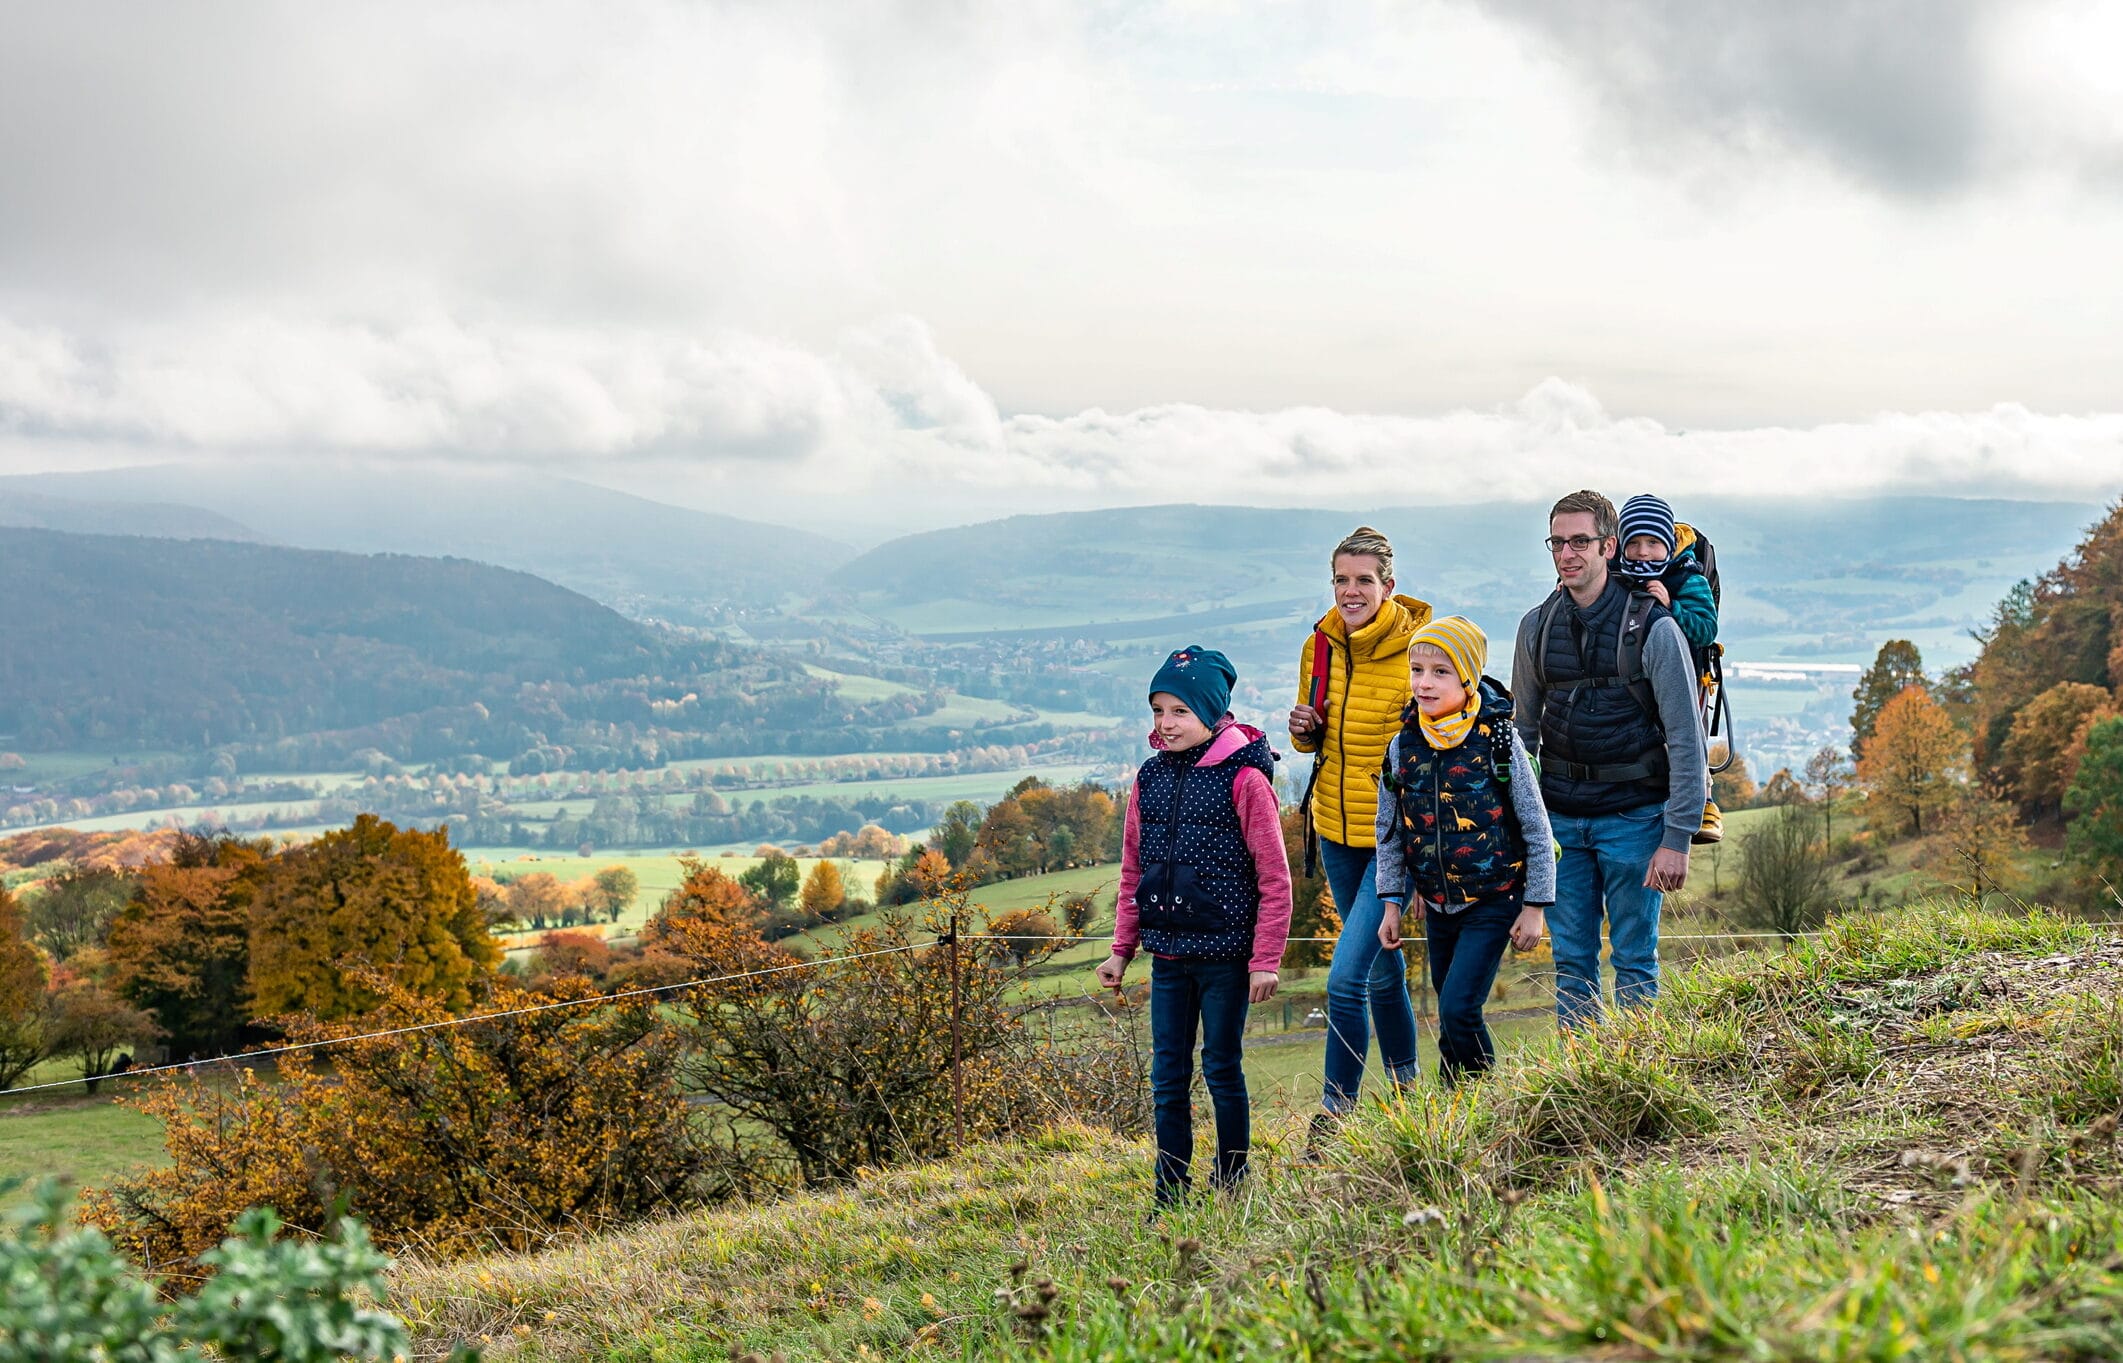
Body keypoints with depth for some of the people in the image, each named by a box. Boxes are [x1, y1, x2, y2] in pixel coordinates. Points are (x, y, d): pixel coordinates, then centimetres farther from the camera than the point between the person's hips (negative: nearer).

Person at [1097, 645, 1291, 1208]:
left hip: (1225, 955, -5)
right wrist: (1122, 949, 12)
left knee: (1221, 1069, 5)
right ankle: (1170, 1193, 14)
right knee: (1168, 1075, 7)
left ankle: (1231, 1183, 19)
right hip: (1167, 955, 5)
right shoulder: (1150, 779, 6)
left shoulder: (1244, 779, -10)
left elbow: (1274, 880, -8)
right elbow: (1133, 873, 14)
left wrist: (1266, 960, -10)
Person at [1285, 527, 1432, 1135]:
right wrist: (1304, 730, -5)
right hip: (1337, 830, 6)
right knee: (1382, 967, 20)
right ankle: (1404, 1085, 36)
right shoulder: (1320, 646, 2)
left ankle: (1335, 1110, -2)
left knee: (1347, 976, -13)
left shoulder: (1419, 649, -14)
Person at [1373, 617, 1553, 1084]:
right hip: (1437, 906, 5)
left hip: (1493, 904, -5)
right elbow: (1390, 833, 11)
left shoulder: (1497, 742, -12)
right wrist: (1391, 904, 9)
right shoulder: (1403, 747, -1)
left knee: (1458, 1009, -14)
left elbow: (1537, 830, -6)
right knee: (1451, 1016, 11)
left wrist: (1534, 907, -5)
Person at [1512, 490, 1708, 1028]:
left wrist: (1677, 839, -14)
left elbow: (1686, 740, -9)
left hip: (1632, 816, -4)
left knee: (1634, 959, 3)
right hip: (1560, 818, 4)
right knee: (1571, 959, 7)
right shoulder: (1537, 626, 4)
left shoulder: (1653, 628, -10)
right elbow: (1523, 730, 15)